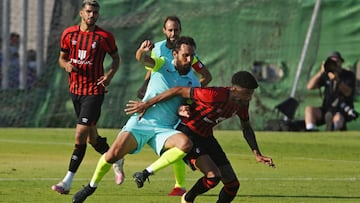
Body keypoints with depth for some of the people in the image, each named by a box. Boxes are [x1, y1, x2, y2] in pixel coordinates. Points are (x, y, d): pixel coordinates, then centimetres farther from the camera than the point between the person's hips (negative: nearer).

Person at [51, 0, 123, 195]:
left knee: (80, 135, -13)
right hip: (75, 89, 5)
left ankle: (67, 182, -11)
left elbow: (116, 58, 7)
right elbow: (62, 57, 13)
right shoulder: (68, 34, 3)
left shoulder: (104, 37, -6)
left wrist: (110, 74, -11)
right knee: (92, 138, 14)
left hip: (94, 90, -5)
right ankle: (117, 160, 41)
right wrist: (66, 65, -10)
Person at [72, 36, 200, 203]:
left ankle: (148, 172, -14)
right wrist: (142, 50, -42)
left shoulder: (193, 84, 6)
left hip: (164, 130, 2)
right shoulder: (163, 66, 0)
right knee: (113, 154, -19)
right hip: (141, 121, -2)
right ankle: (91, 186, 8)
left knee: (186, 144, -30)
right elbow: (142, 59, -18)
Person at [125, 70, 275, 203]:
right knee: (213, 176, -27)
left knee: (233, 185, 0)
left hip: (206, 137, 8)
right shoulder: (215, 95, -30)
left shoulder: (242, 103, -5)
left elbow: (246, 128, 14)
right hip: (187, 134, -8)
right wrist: (147, 104, -21)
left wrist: (257, 154, 5)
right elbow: (178, 91, -24)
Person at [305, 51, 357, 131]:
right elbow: (310, 86, 1)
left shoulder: (349, 75, 2)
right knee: (309, 109, -22)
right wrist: (321, 72, -10)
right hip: (327, 109, 5)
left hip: (342, 110, -5)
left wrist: (337, 80, -30)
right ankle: (310, 130, -45)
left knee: (338, 118, -39)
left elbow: (348, 93, -15)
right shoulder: (326, 75, 12)